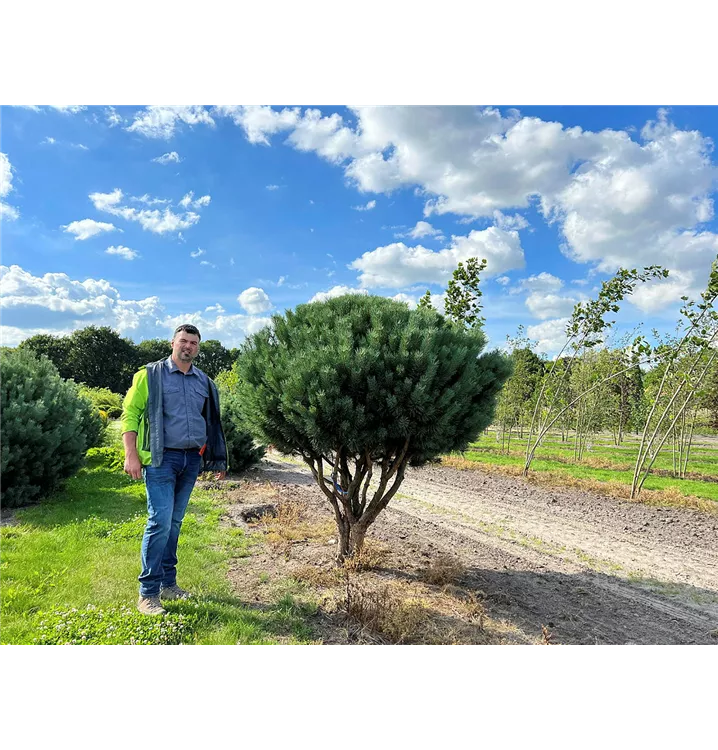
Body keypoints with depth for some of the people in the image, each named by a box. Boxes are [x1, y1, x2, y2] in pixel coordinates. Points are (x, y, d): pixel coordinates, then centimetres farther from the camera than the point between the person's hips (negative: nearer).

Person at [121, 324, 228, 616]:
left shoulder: (204, 382, 13)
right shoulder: (150, 374, -1)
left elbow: (211, 422, 19)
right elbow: (130, 414, -4)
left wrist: (219, 460, 17)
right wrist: (131, 455, -13)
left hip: (192, 459, 5)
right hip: (161, 458, -5)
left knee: (175, 523, 12)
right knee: (160, 522, -9)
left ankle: (168, 584, 23)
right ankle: (148, 593, 2)